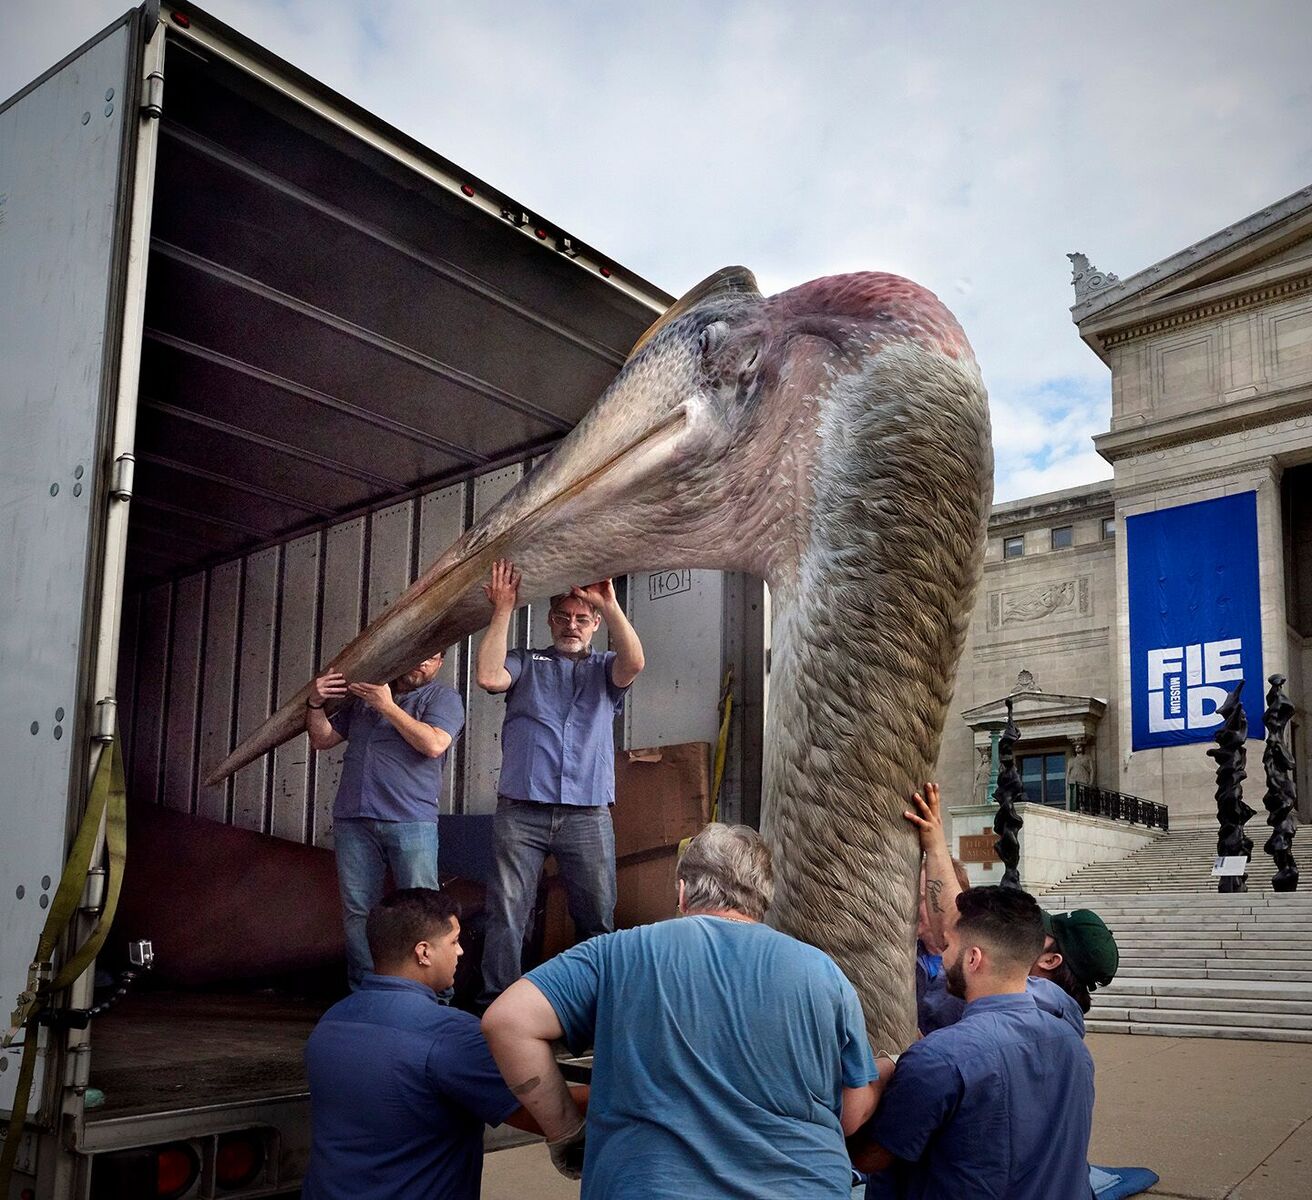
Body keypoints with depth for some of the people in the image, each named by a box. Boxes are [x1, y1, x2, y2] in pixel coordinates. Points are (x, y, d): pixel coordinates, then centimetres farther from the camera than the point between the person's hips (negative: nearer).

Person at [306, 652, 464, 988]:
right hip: (353, 820, 4)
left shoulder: (442, 697, 7)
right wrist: (315, 704, 4)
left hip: (410, 822, -4)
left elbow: (434, 744, -10)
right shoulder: (362, 695, 23)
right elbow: (322, 739, 23)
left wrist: (388, 707, -7)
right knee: (358, 911, 4)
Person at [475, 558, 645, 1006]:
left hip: (588, 814, 1)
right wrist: (503, 611, -7)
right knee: (506, 913, -3)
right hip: (520, 812, -1)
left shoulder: (604, 669, 15)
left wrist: (610, 606, -19)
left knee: (598, 917, 4)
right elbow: (488, 676, -6)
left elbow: (633, 663, -8)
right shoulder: (526, 664, 15)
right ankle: (496, 1003, 3)